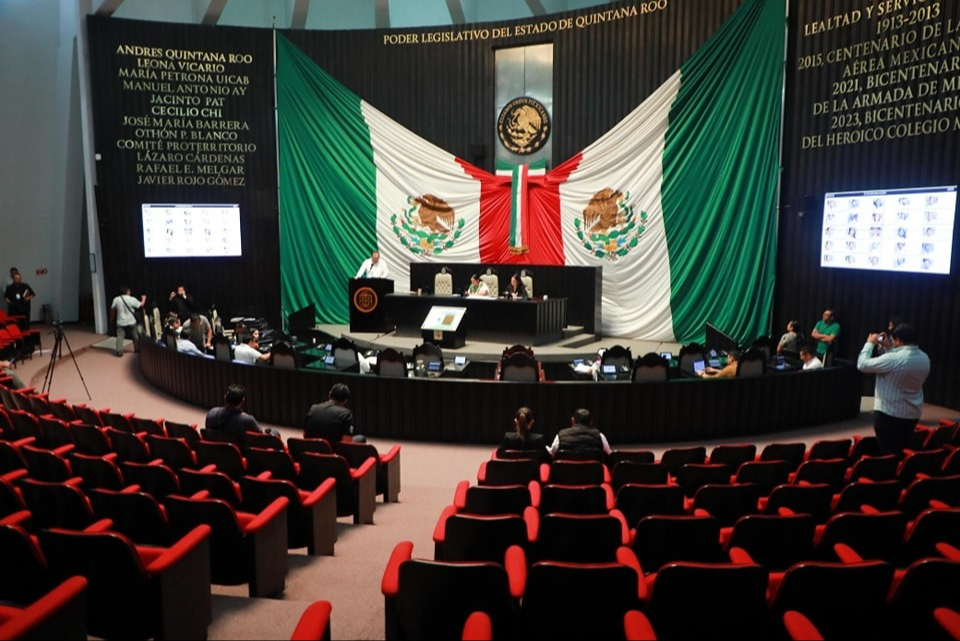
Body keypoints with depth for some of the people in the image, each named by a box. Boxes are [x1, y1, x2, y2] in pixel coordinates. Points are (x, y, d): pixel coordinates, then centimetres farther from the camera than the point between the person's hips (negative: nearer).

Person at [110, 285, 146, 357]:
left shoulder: (116, 299, -4)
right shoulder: (132, 299, -11)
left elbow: (112, 309, 5)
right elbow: (141, 305, -1)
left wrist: (113, 317, 24)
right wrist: (144, 298, 18)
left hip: (121, 322, 1)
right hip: (131, 322, -1)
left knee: (120, 337, 1)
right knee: (135, 336, 15)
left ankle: (119, 351, -6)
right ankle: (137, 349, 25)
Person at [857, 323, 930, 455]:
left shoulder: (893, 359, -24)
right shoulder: (925, 359, 1)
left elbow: (862, 365, -16)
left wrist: (870, 343, -2)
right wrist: (889, 349, 17)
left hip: (889, 414, -7)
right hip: (913, 414, 7)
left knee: (888, 452, 3)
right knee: (903, 451, 18)